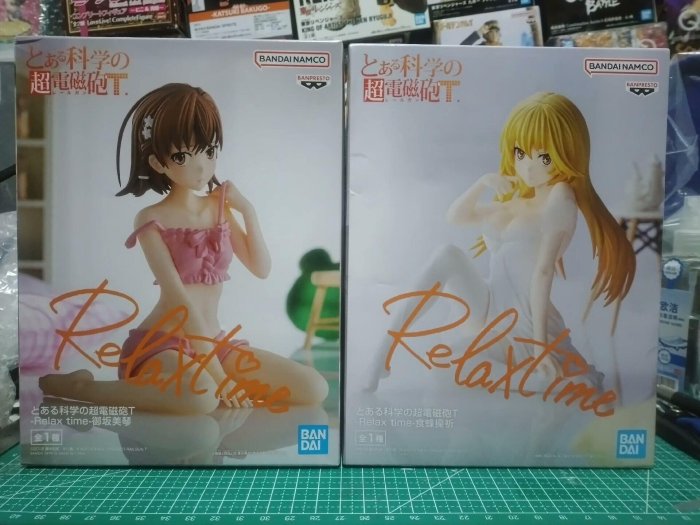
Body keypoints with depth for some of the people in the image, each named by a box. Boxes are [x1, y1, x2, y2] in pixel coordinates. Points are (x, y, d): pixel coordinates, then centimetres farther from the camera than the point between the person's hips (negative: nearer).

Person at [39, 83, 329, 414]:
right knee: (201, 396, -41)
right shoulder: (152, 219, -7)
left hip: (215, 341, 6)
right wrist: (213, 368, -20)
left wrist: (248, 210, -1)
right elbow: (179, 298, -16)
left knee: (314, 388, -8)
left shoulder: (220, 208, 9)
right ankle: (79, 387, -14)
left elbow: (261, 269, 9)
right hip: (162, 343, -5)